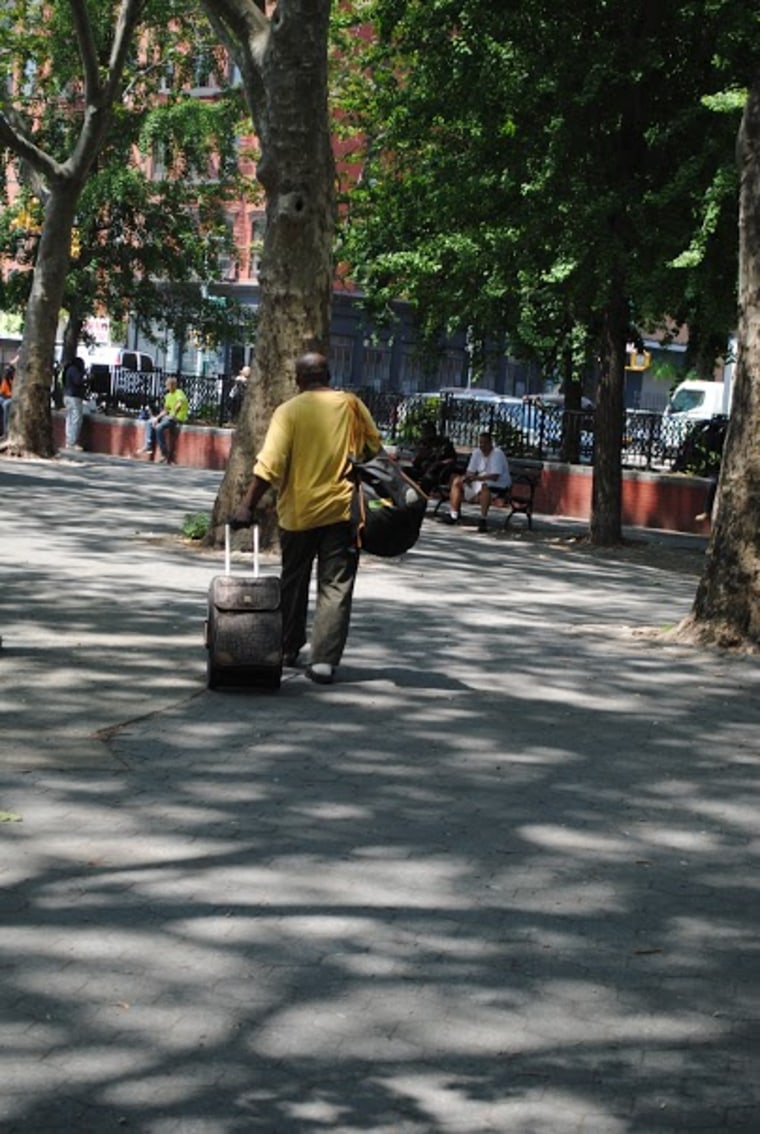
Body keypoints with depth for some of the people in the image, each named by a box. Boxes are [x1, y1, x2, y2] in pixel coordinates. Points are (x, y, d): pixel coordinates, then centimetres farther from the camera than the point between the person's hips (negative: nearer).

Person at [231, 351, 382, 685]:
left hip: (299, 512, -1)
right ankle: (324, 661, -7)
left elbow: (270, 465, -14)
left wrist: (247, 505, -13)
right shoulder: (351, 405, 1)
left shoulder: (289, 411, -7)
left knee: (293, 583, 17)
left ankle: (288, 649, 27)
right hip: (342, 510, 1)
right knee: (335, 588, 2)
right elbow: (374, 448, 7)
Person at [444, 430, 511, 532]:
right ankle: (453, 515, -7)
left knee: (485, 486, -41)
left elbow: (494, 477, -28)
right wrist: (467, 477, -22)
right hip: (480, 481, 8)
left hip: (499, 485, -8)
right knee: (457, 481, 1)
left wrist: (475, 478, -33)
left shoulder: (497, 454, -19)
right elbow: (470, 472, 3)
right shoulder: (477, 452, 3)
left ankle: (483, 519, -43)